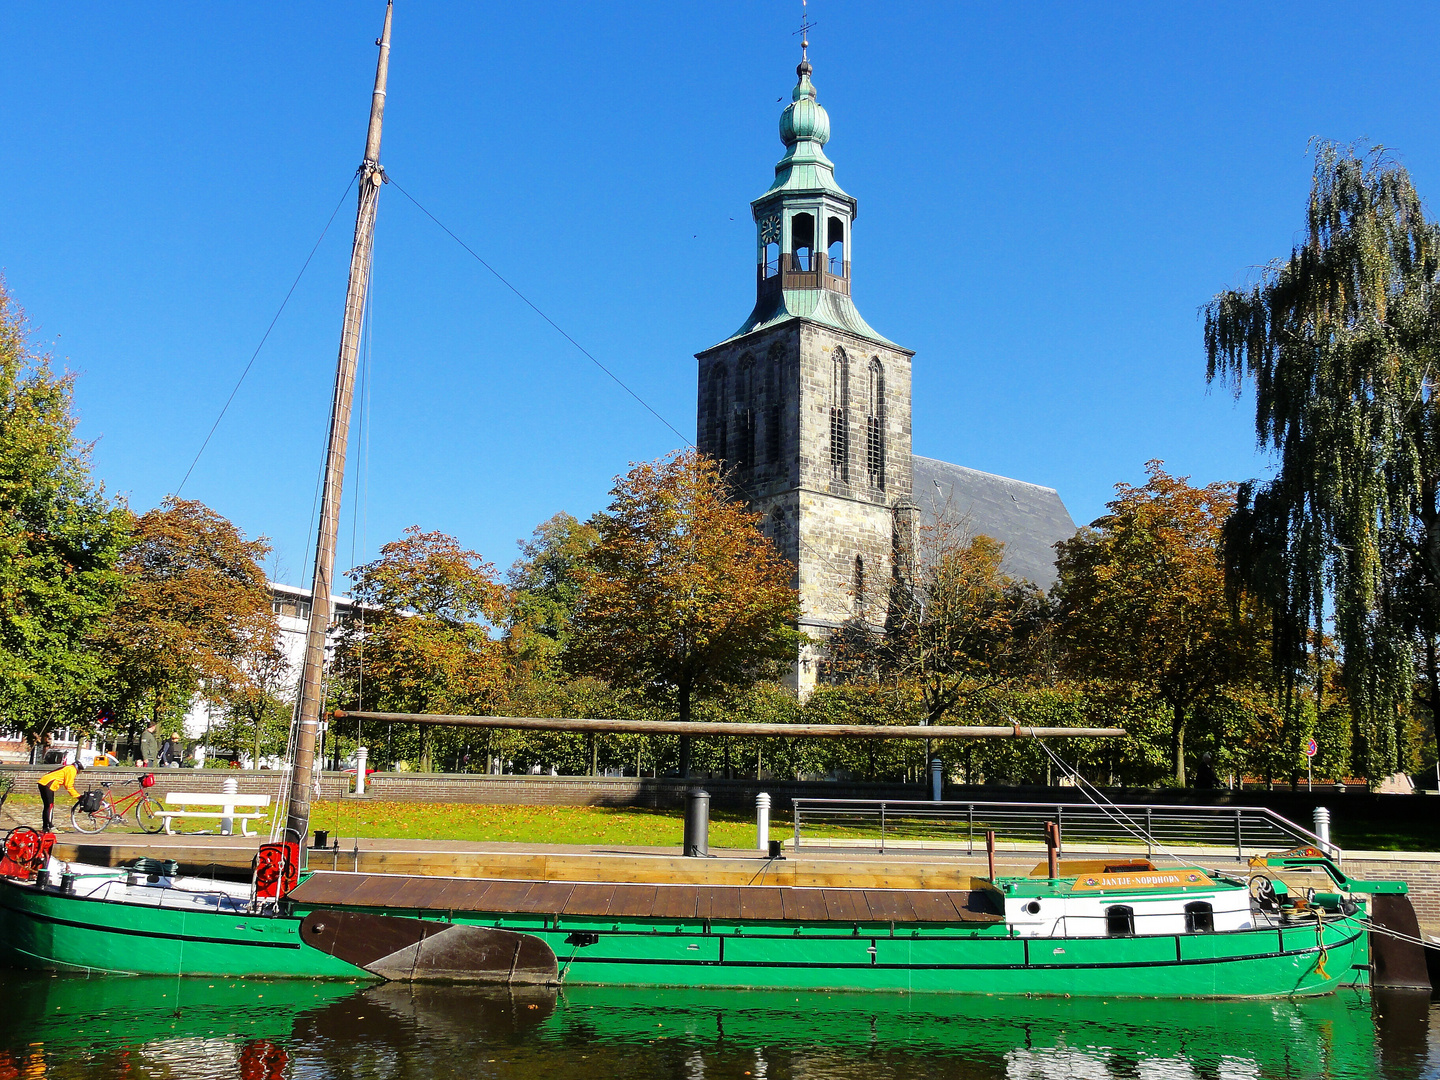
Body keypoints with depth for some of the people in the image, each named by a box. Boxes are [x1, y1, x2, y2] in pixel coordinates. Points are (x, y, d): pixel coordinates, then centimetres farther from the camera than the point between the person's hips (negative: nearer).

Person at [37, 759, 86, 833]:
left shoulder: (67, 768, 24)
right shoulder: (72, 770, -6)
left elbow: (69, 785, 25)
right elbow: (69, 786, -11)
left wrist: (78, 795, 20)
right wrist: (78, 796, -4)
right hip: (48, 785, -10)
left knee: (47, 806, 13)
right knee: (50, 806, -9)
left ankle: (45, 827, 16)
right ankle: (50, 827, -10)